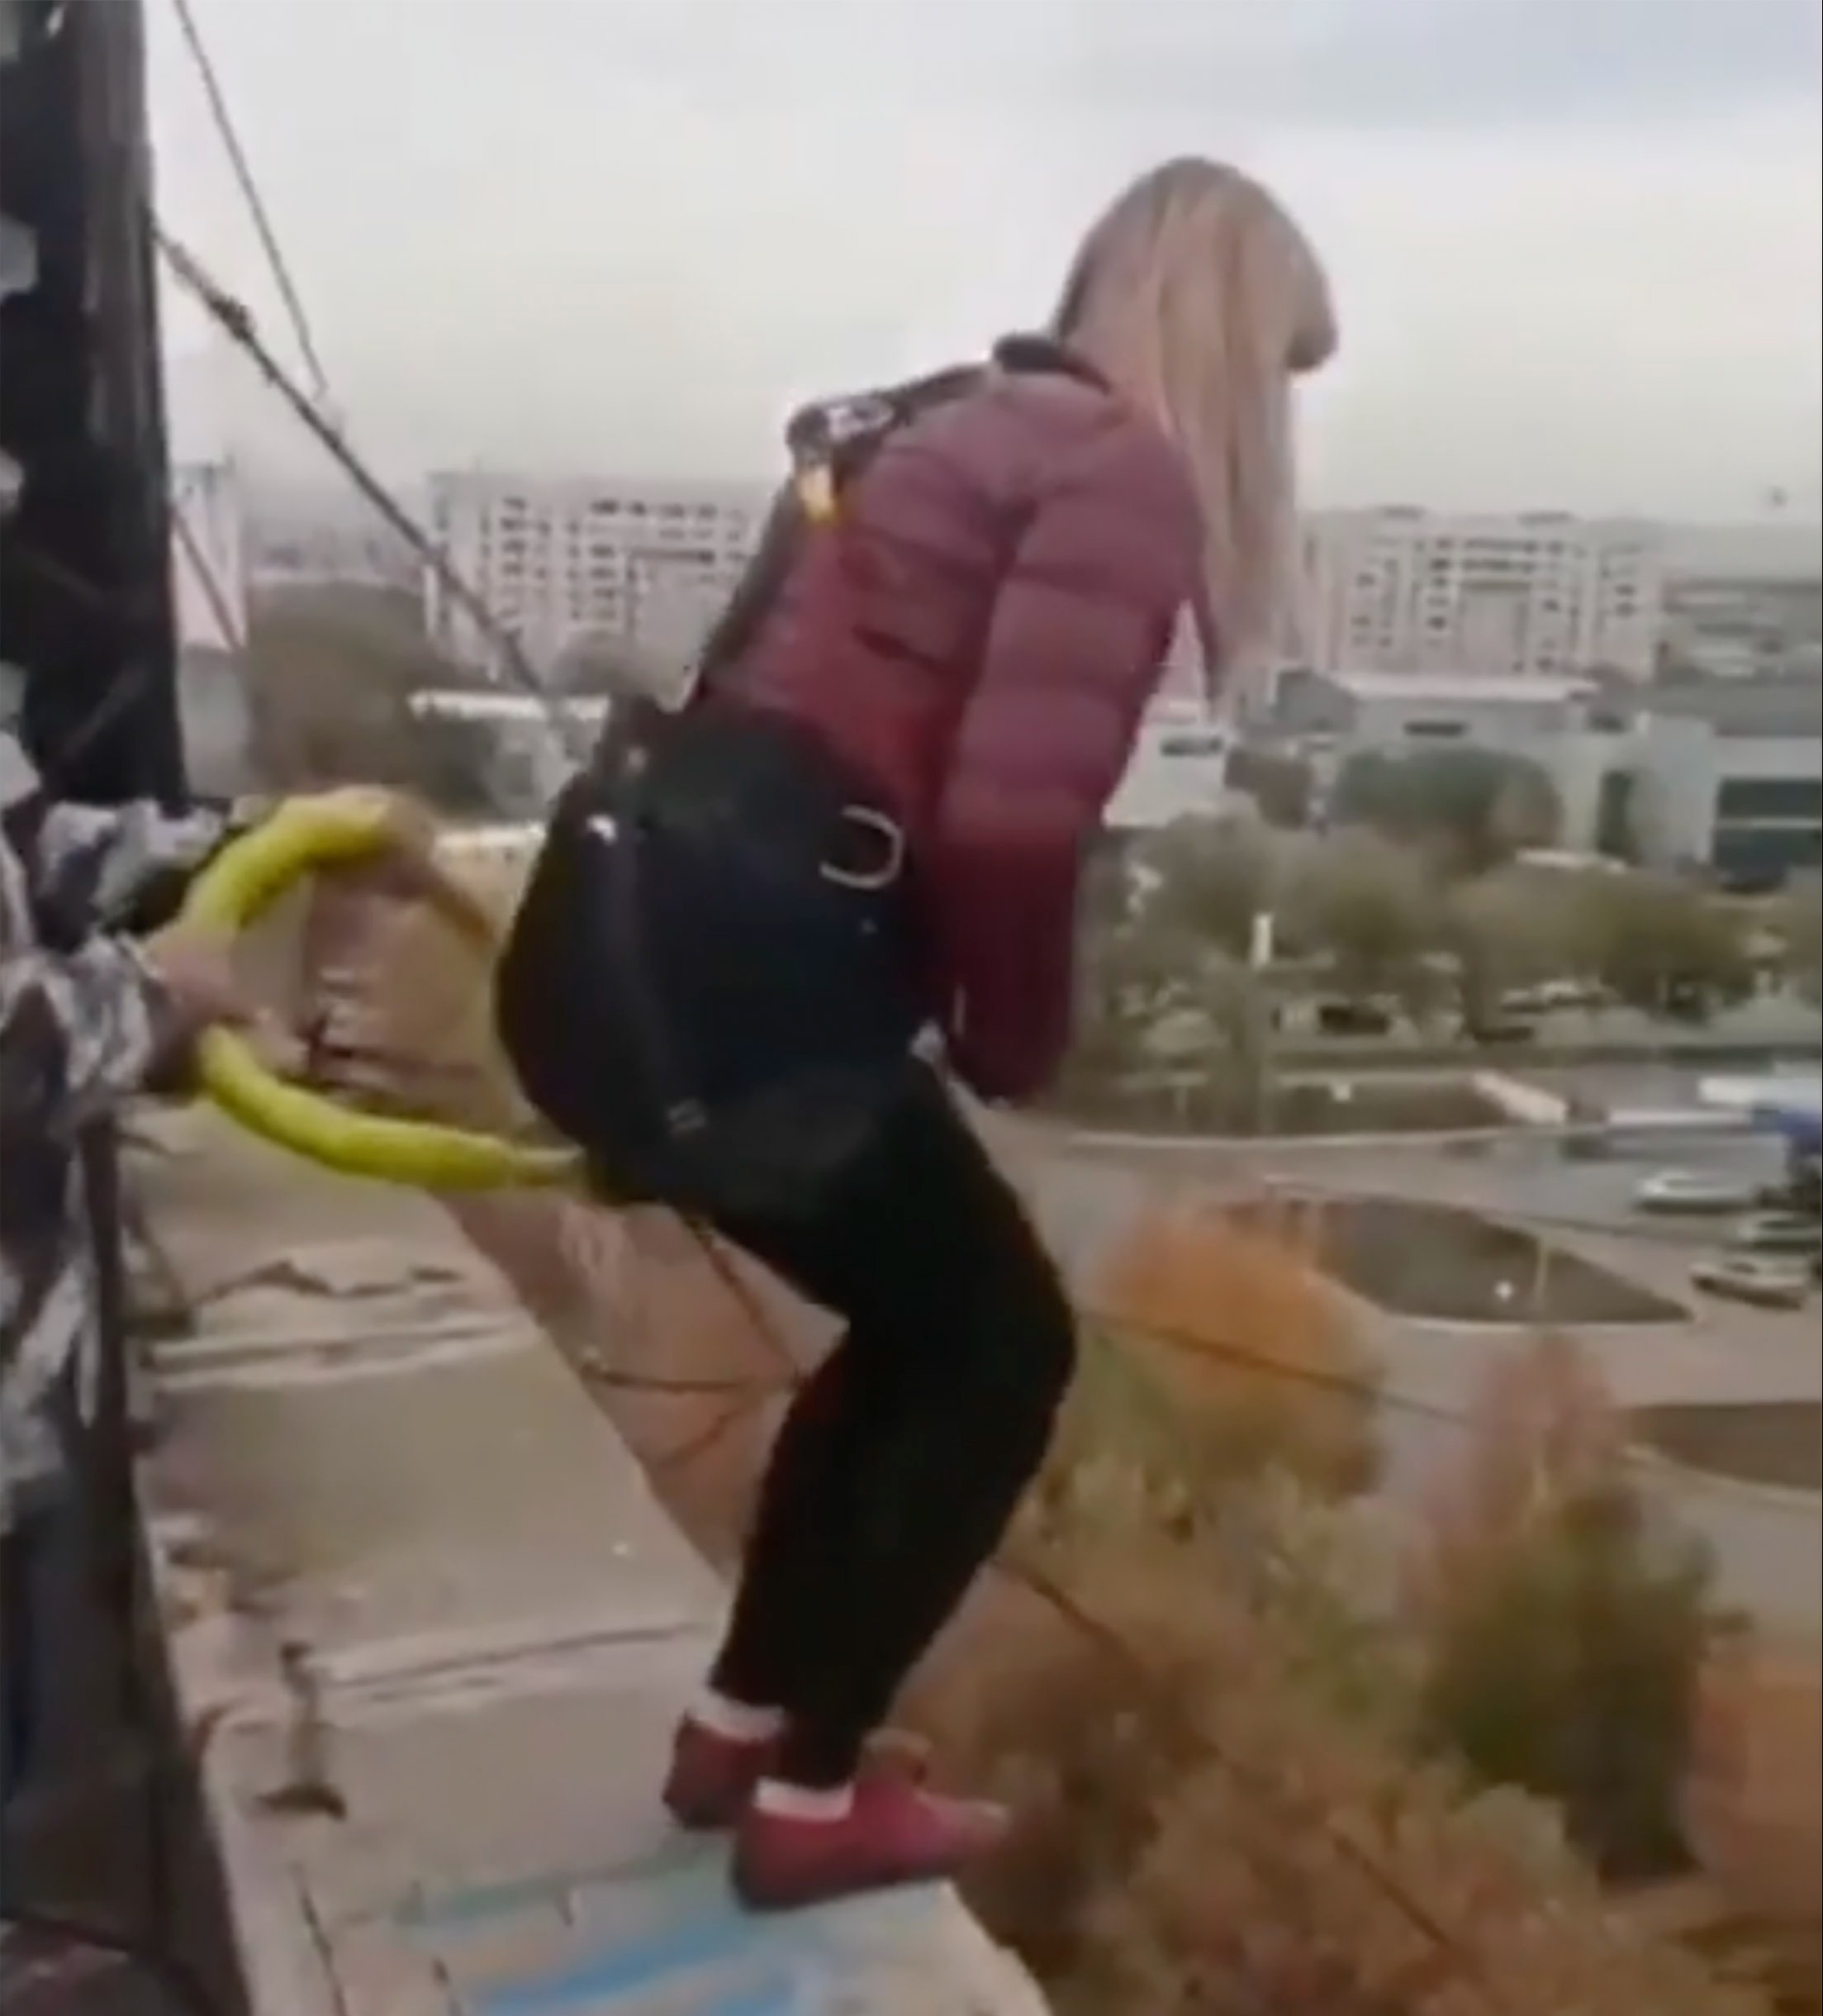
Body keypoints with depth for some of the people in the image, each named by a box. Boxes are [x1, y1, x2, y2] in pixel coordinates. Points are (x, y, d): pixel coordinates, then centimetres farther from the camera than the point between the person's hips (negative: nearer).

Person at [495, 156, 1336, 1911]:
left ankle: (738, 1730, 36)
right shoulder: (1127, 477, -7)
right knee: (1000, 1348, 11)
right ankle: (813, 1800, 22)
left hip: (632, 930, 9)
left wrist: (938, 1012, 20)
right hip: (728, 974, -9)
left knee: (919, 1323, 24)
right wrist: (1014, 1040, 0)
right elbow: (1011, 824, -20)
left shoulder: (958, 429, 22)